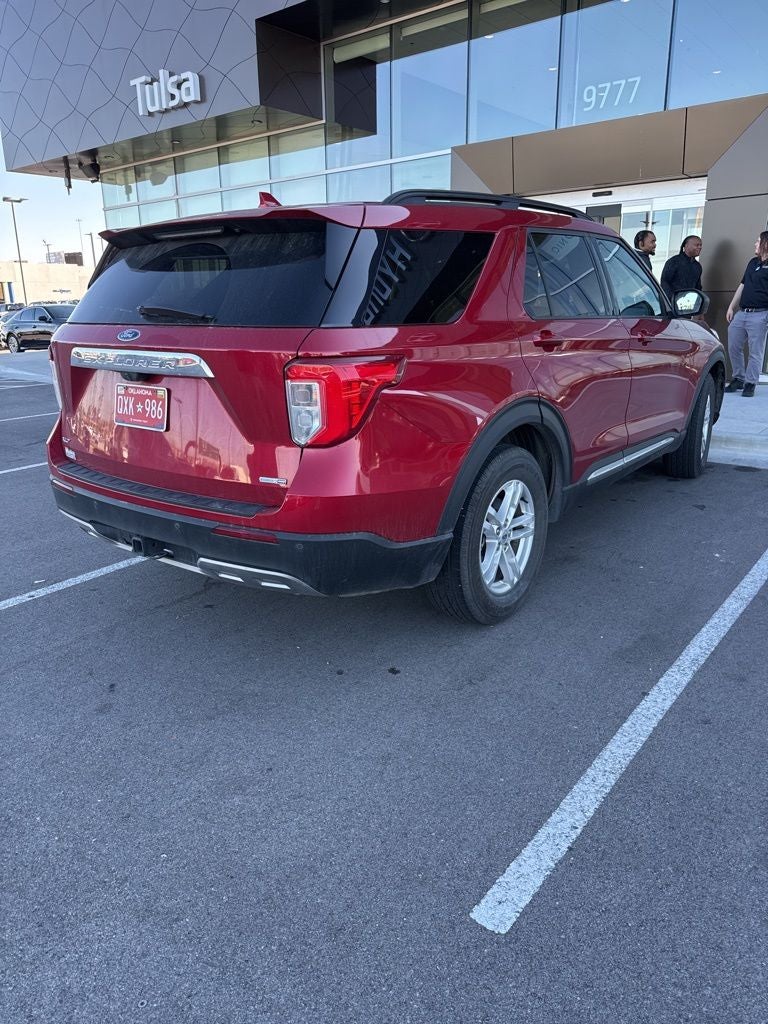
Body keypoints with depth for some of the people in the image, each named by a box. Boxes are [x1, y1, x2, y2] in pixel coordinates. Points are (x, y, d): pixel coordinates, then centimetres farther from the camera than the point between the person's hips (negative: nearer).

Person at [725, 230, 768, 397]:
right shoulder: (753, 262, 17)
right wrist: (731, 307, 16)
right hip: (741, 313, 7)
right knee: (733, 347, 9)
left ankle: (750, 383, 6)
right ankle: (738, 379, 22)